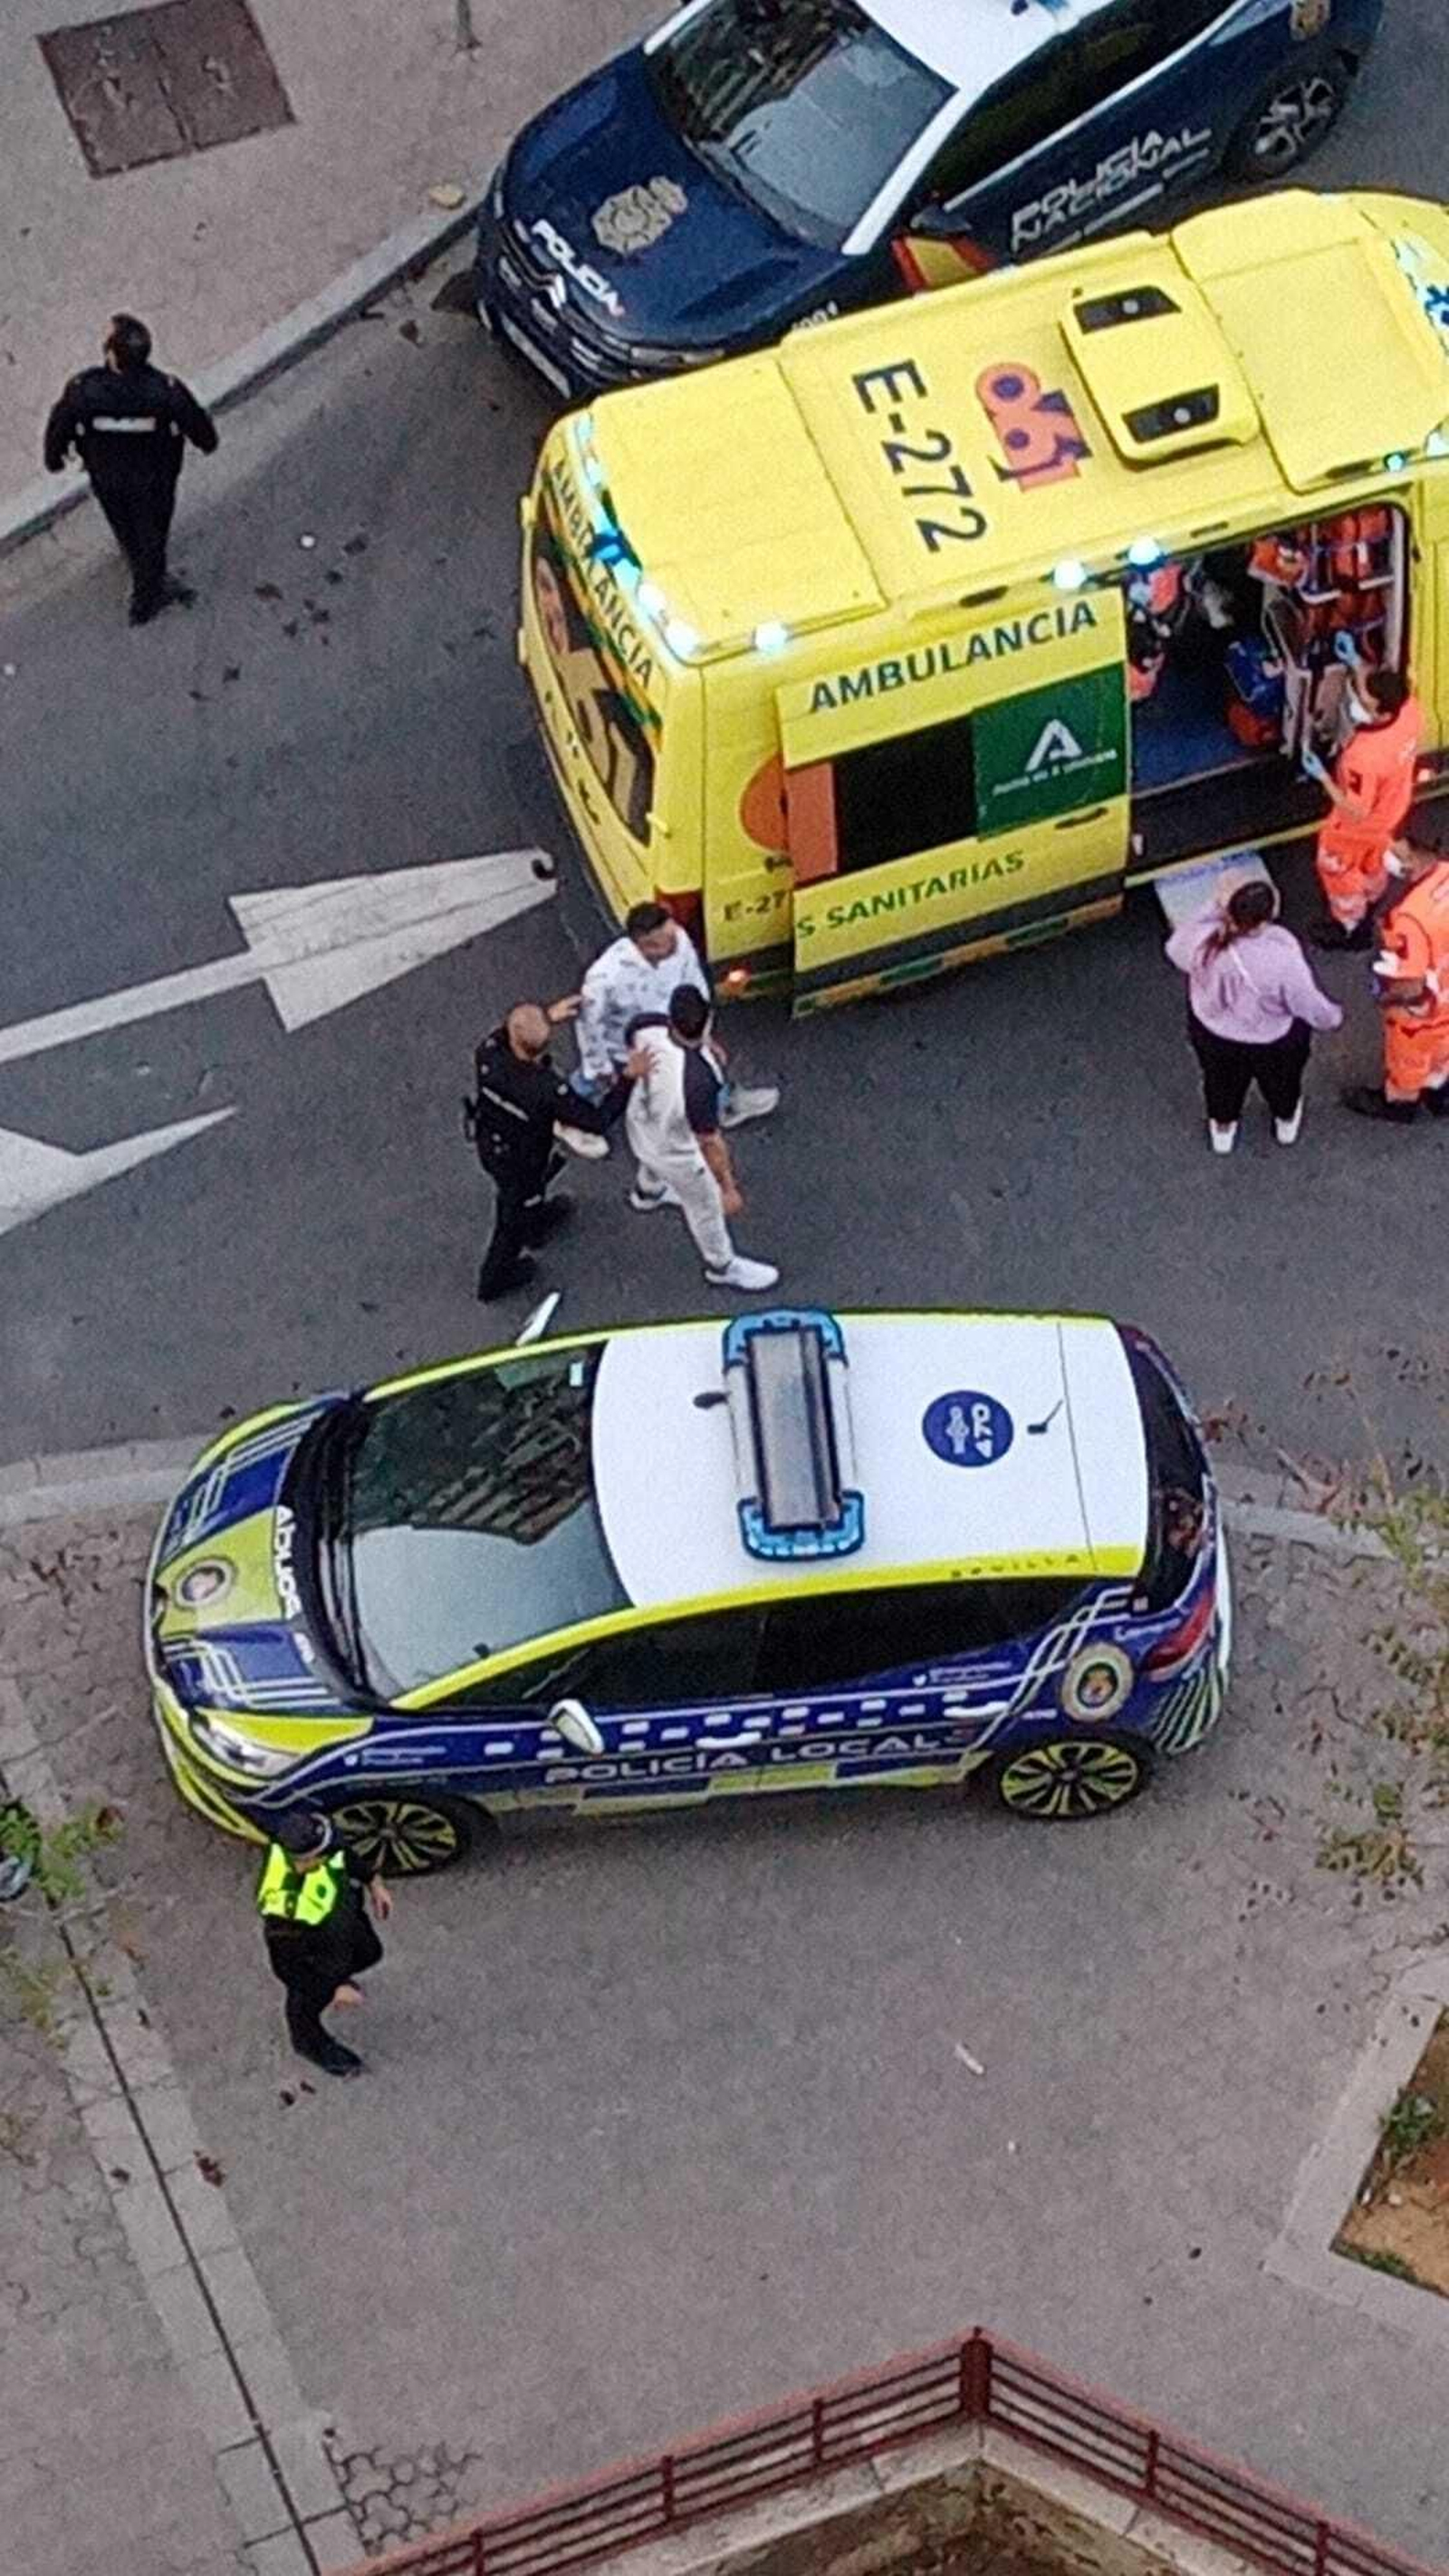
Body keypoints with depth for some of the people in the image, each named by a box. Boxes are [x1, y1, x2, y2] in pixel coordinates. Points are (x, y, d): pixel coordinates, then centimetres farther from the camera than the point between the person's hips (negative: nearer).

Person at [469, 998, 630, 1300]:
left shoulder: (487, 1055, -32)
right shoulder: (548, 1091, -43)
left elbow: (499, 1038, -4)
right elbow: (598, 1121, -30)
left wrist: (549, 1015, -5)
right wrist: (628, 1077, -28)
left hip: (488, 1145, 4)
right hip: (522, 1163, -4)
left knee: (514, 1194, 37)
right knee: (515, 1216, 26)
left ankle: (537, 1220, 69)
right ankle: (495, 1280, 51)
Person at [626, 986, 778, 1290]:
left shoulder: (649, 1027, -32)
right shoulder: (698, 1082, -46)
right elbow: (709, 1143, -31)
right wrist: (728, 1188, -15)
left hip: (641, 1122, 5)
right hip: (678, 1155, -5)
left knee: (653, 1164, 42)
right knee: (707, 1210, 25)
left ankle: (647, 1193, 76)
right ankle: (722, 1267, 52)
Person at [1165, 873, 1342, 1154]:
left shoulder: (1204, 940, -32)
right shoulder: (1283, 958, -39)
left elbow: (1176, 949, -6)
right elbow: (1311, 1007, -23)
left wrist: (1214, 909, -7)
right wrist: (1333, 1016, 0)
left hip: (1211, 1033, 2)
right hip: (1270, 1044, -2)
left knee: (1221, 1077, 36)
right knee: (1280, 1078, 34)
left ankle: (1222, 1127, 63)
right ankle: (1286, 1120, 63)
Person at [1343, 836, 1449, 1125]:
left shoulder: (1410, 918, -43)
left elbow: (1410, 987, -32)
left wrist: (1385, 994, -11)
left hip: (1419, 1008, -6)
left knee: (1408, 1059, 26)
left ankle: (1398, 1101, 54)